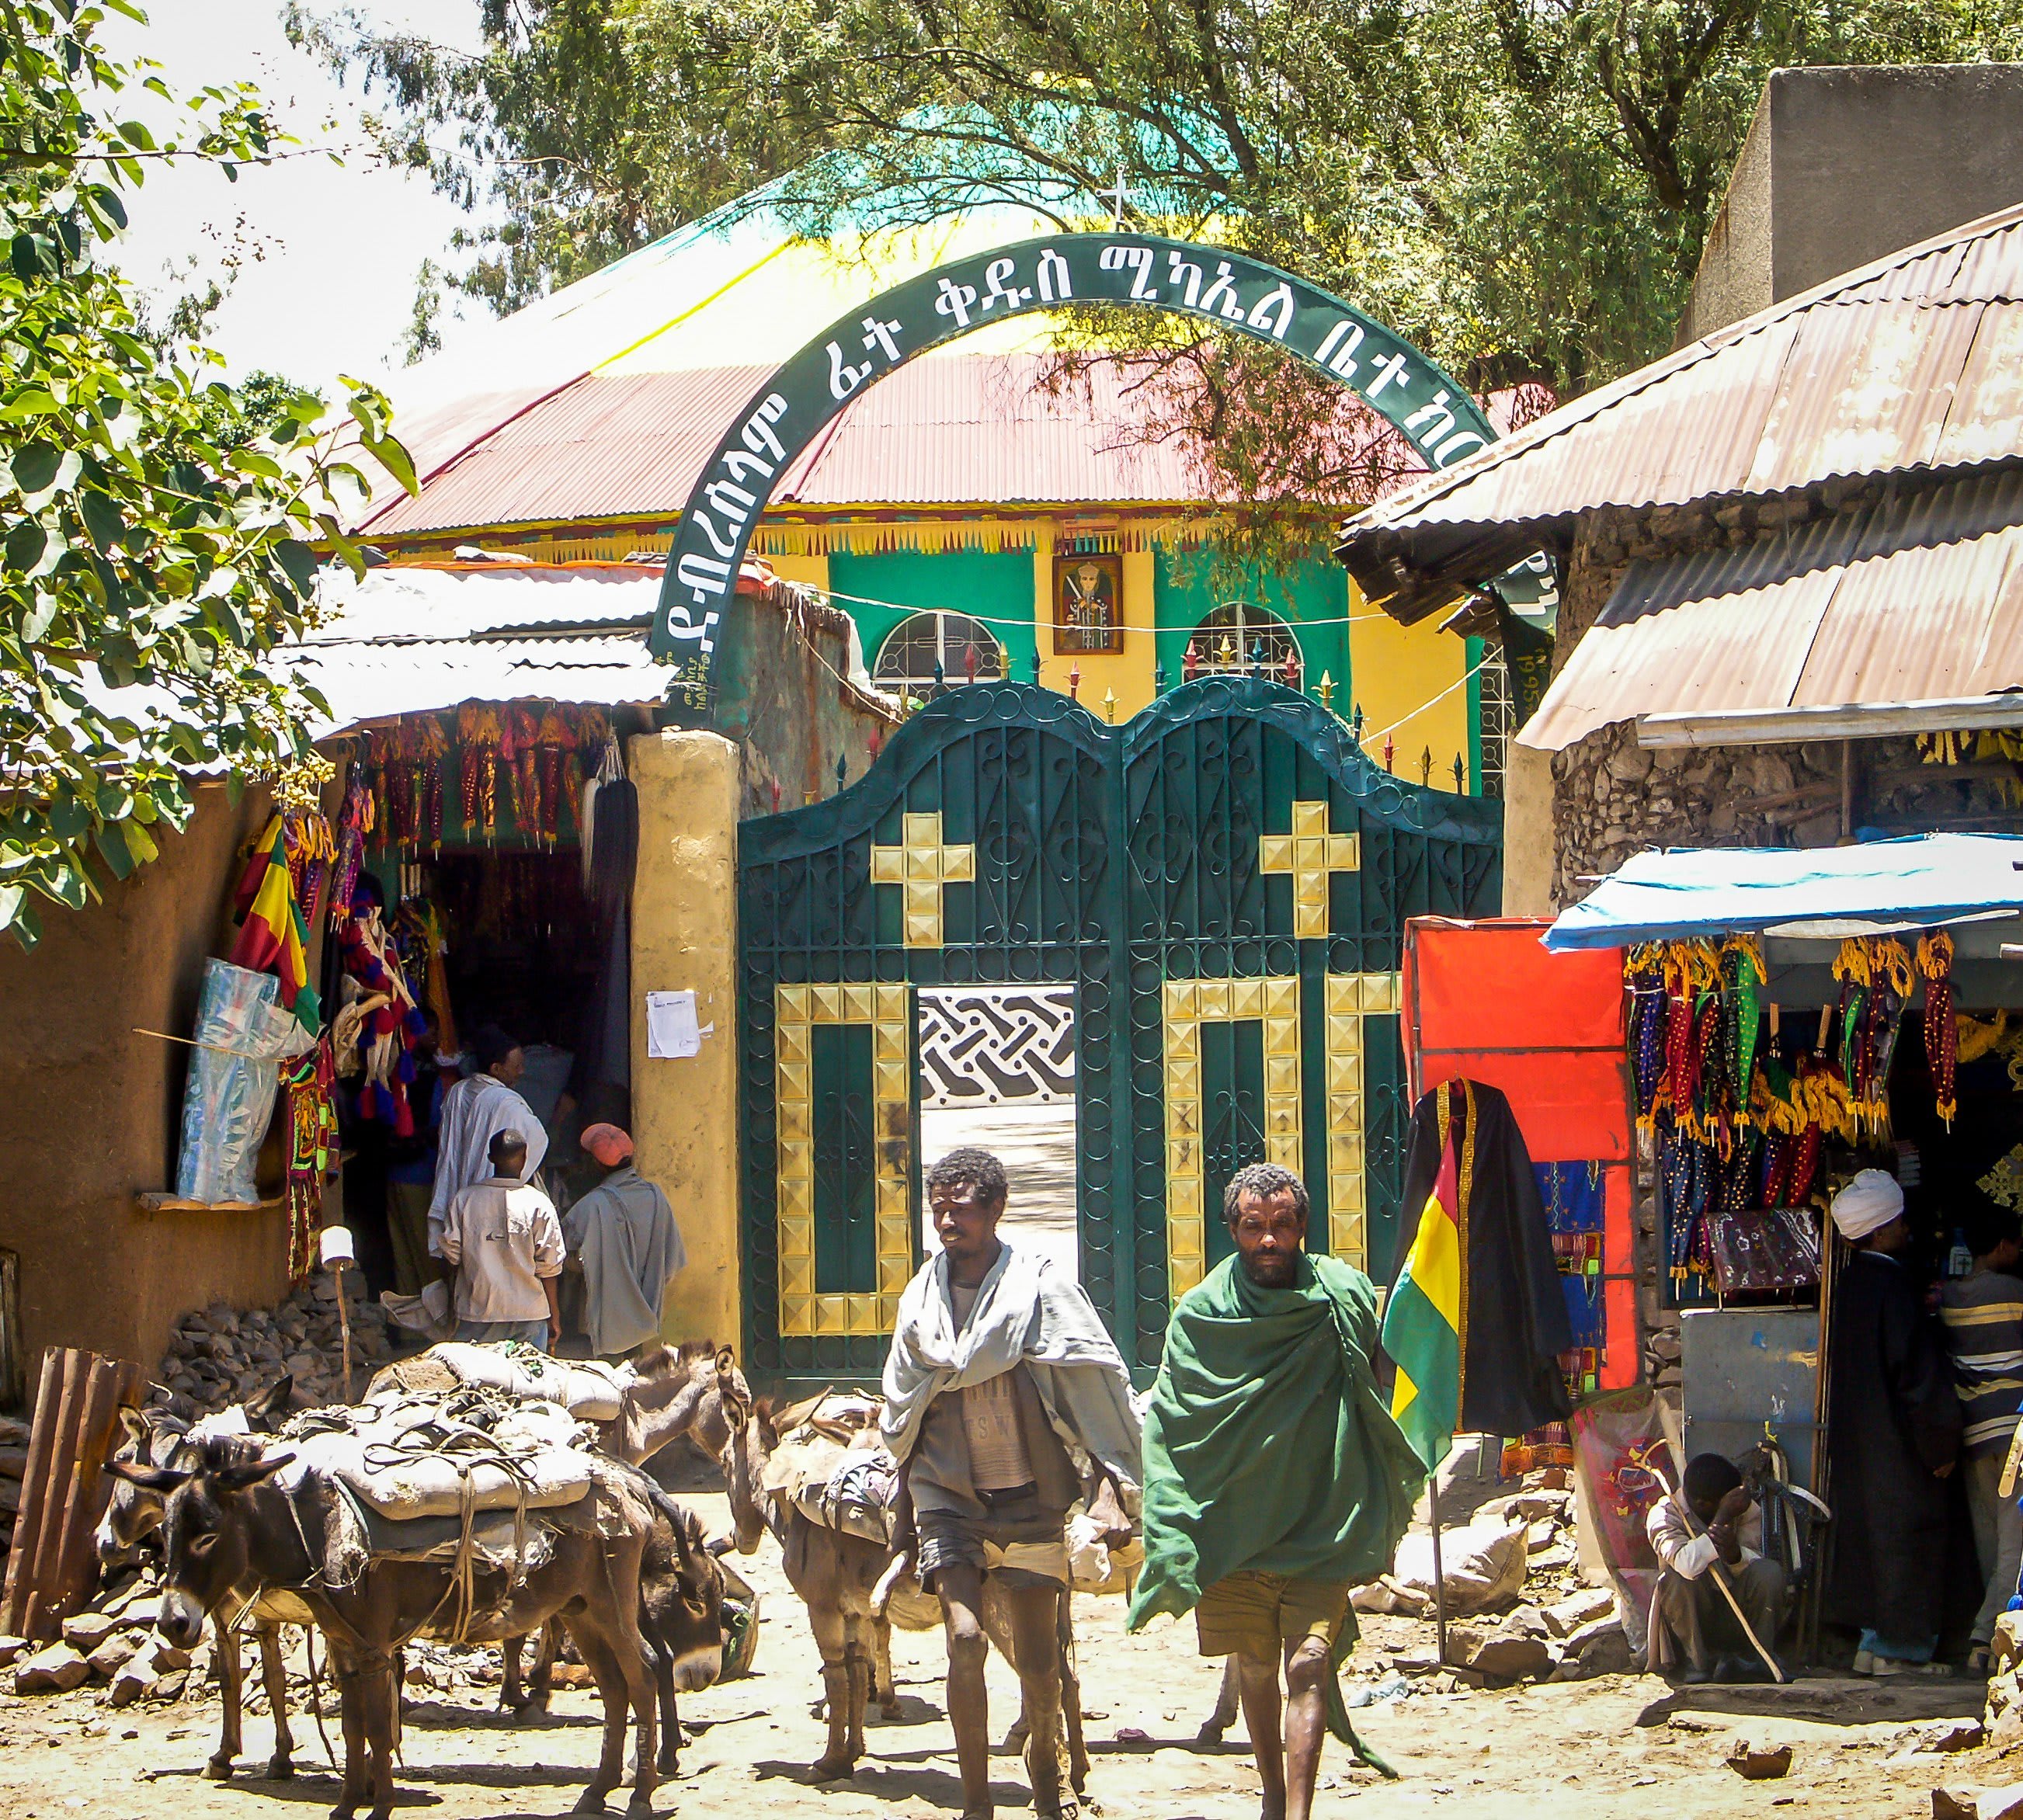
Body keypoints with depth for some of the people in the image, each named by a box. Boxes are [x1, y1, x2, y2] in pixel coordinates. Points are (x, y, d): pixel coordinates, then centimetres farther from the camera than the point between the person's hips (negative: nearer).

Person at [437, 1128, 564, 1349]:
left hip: (476, 1314, 1)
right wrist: (555, 1316, 6)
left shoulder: (465, 1199, -3)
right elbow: (548, 1266, -5)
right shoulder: (539, 1204, -8)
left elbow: (450, 1257, 1)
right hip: (529, 1314, -1)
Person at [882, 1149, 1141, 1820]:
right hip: (947, 1493, 2)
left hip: (1030, 1494, -2)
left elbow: (1097, 1384, -4)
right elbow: (904, 1407, 16)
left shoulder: (1039, 1287, -6)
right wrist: (905, 1504, 18)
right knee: (964, 1638, -16)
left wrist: (1108, 1474, -11)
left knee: (1039, 1659, 3)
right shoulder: (921, 1298, 5)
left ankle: (1046, 1765, 32)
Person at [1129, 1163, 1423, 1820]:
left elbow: (1372, 1408, 12)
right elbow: (1168, 1425, 3)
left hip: (1321, 1527, -1)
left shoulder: (1345, 1297, 0)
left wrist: (1373, 1519, 11)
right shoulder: (1201, 1315, 0)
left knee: (1309, 1663, -13)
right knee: (1255, 1668, 9)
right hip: (1233, 1524, 1)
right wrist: (1174, 1534, -5)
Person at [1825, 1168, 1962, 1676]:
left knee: (1872, 1533, 13)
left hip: (1855, 1438, 9)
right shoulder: (1892, 1287, -20)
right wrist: (1941, 1445, -11)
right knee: (1907, 1534, 0)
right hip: (1899, 1440, -9)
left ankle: (1875, 1644, 18)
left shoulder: (1849, 1283, 6)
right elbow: (1920, 1372, -20)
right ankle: (1899, 1647, 3)